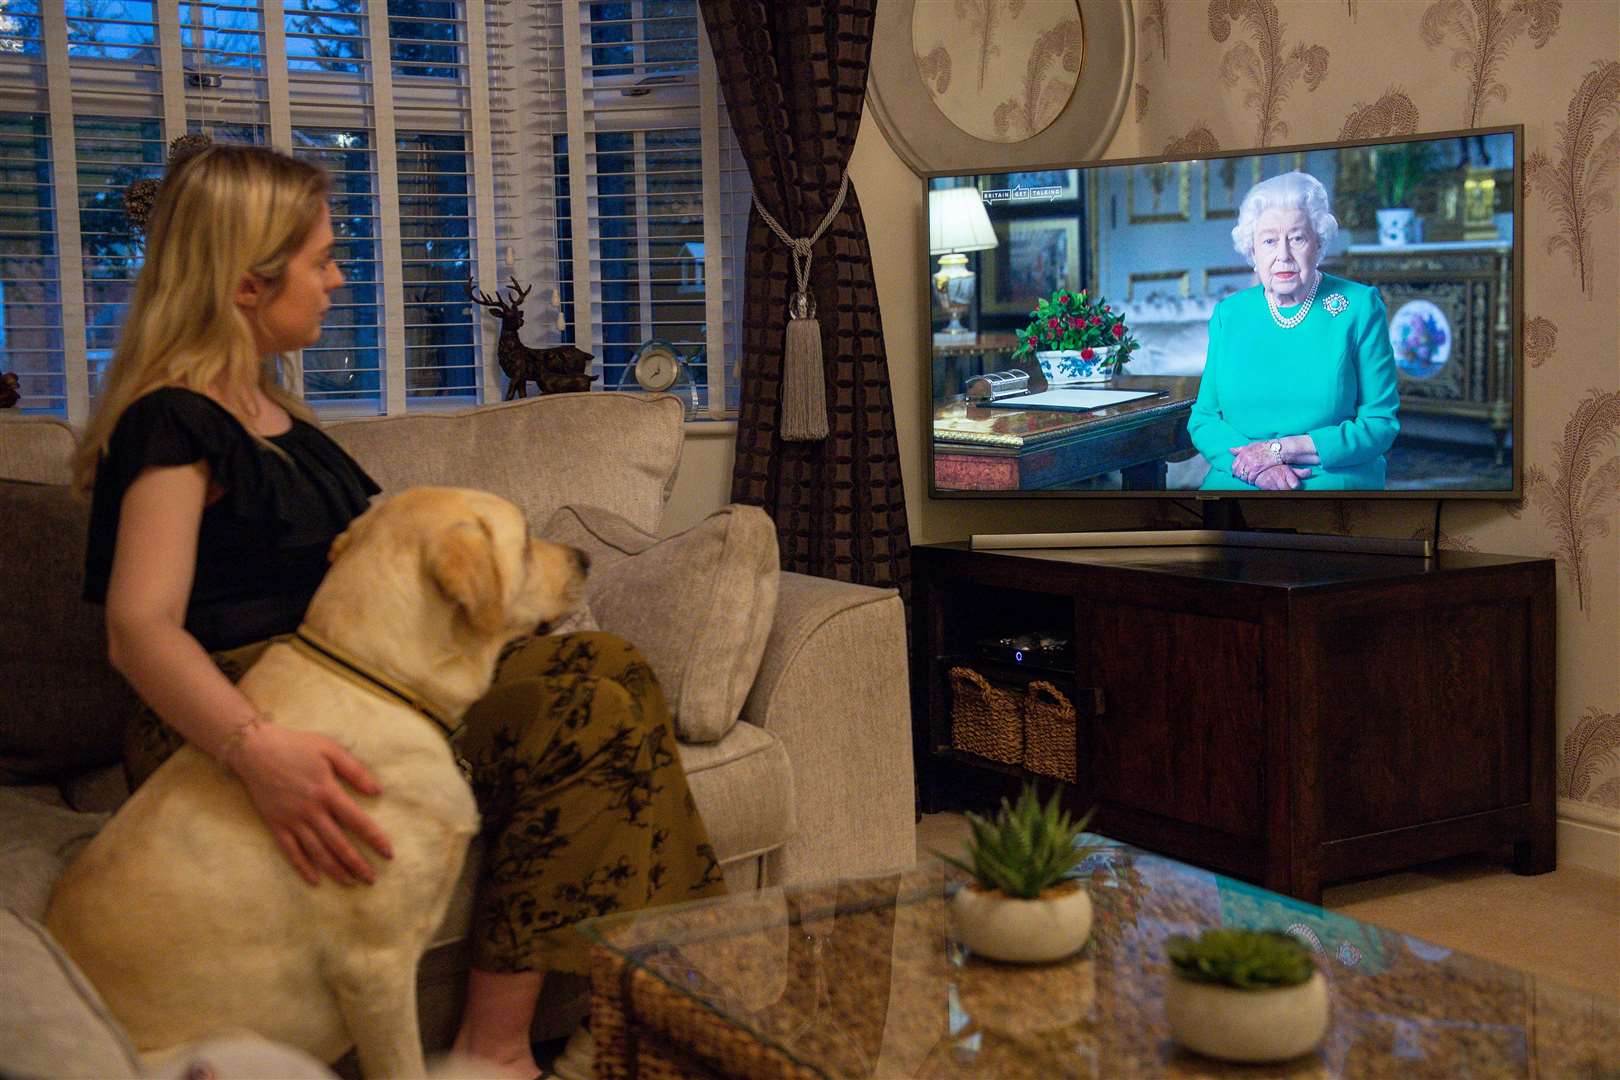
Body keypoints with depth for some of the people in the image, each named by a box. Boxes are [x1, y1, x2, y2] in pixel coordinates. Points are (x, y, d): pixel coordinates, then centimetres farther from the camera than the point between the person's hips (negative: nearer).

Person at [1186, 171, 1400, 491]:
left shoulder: (1360, 307, 4)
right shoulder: (1228, 314, 12)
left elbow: (1381, 424, -1)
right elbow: (1202, 419, 11)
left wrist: (1281, 449, -10)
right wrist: (1257, 468, -10)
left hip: (1334, 482, -2)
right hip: (1236, 484, 2)